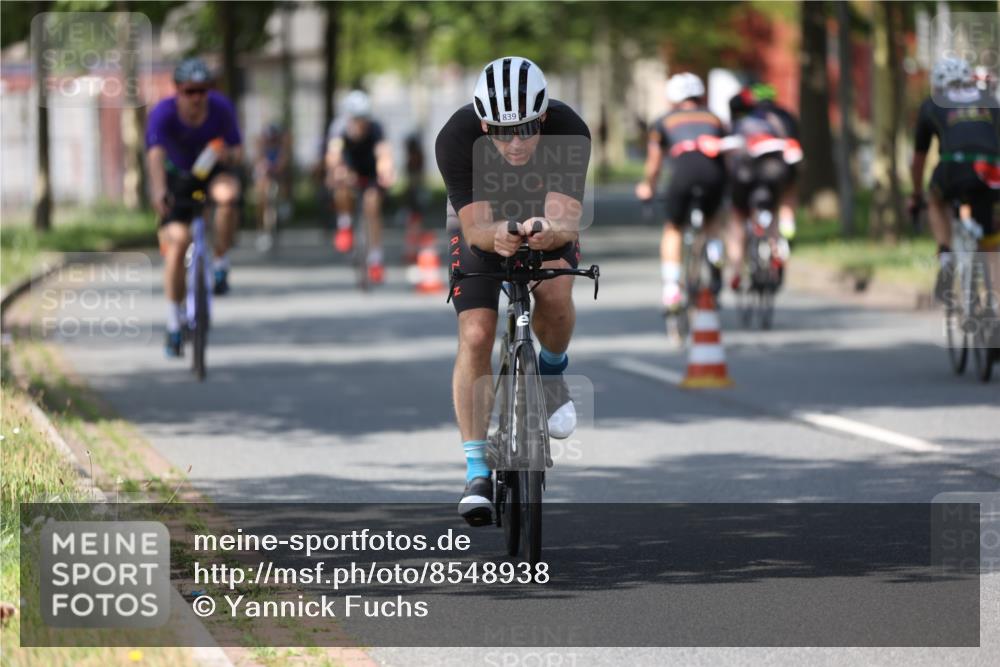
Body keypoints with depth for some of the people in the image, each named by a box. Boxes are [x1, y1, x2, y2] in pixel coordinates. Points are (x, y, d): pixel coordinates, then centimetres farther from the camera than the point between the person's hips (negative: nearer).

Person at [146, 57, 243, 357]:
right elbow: (155, 154, -42)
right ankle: (174, 321, -1)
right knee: (176, 242, -15)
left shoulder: (221, 107, -21)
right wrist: (159, 190, -59)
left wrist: (229, 155, -38)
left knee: (228, 194, -36)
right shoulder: (163, 113, -27)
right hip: (177, 177, 0)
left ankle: (220, 264, -14)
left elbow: (238, 150, -13)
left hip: (214, 171, 0)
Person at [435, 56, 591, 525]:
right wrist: (495, 236, -58)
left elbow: (568, 221, -40)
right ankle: (477, 471, -9)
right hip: (483, 224, 0)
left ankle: (552, 372, 4)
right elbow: (475, 228, -36)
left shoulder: (568, 132, -33)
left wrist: (550, 231, -62)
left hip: (548, 222, 0)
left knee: (555, 295, -30)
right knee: (475, 337, -16)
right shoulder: (457, 138, -34)